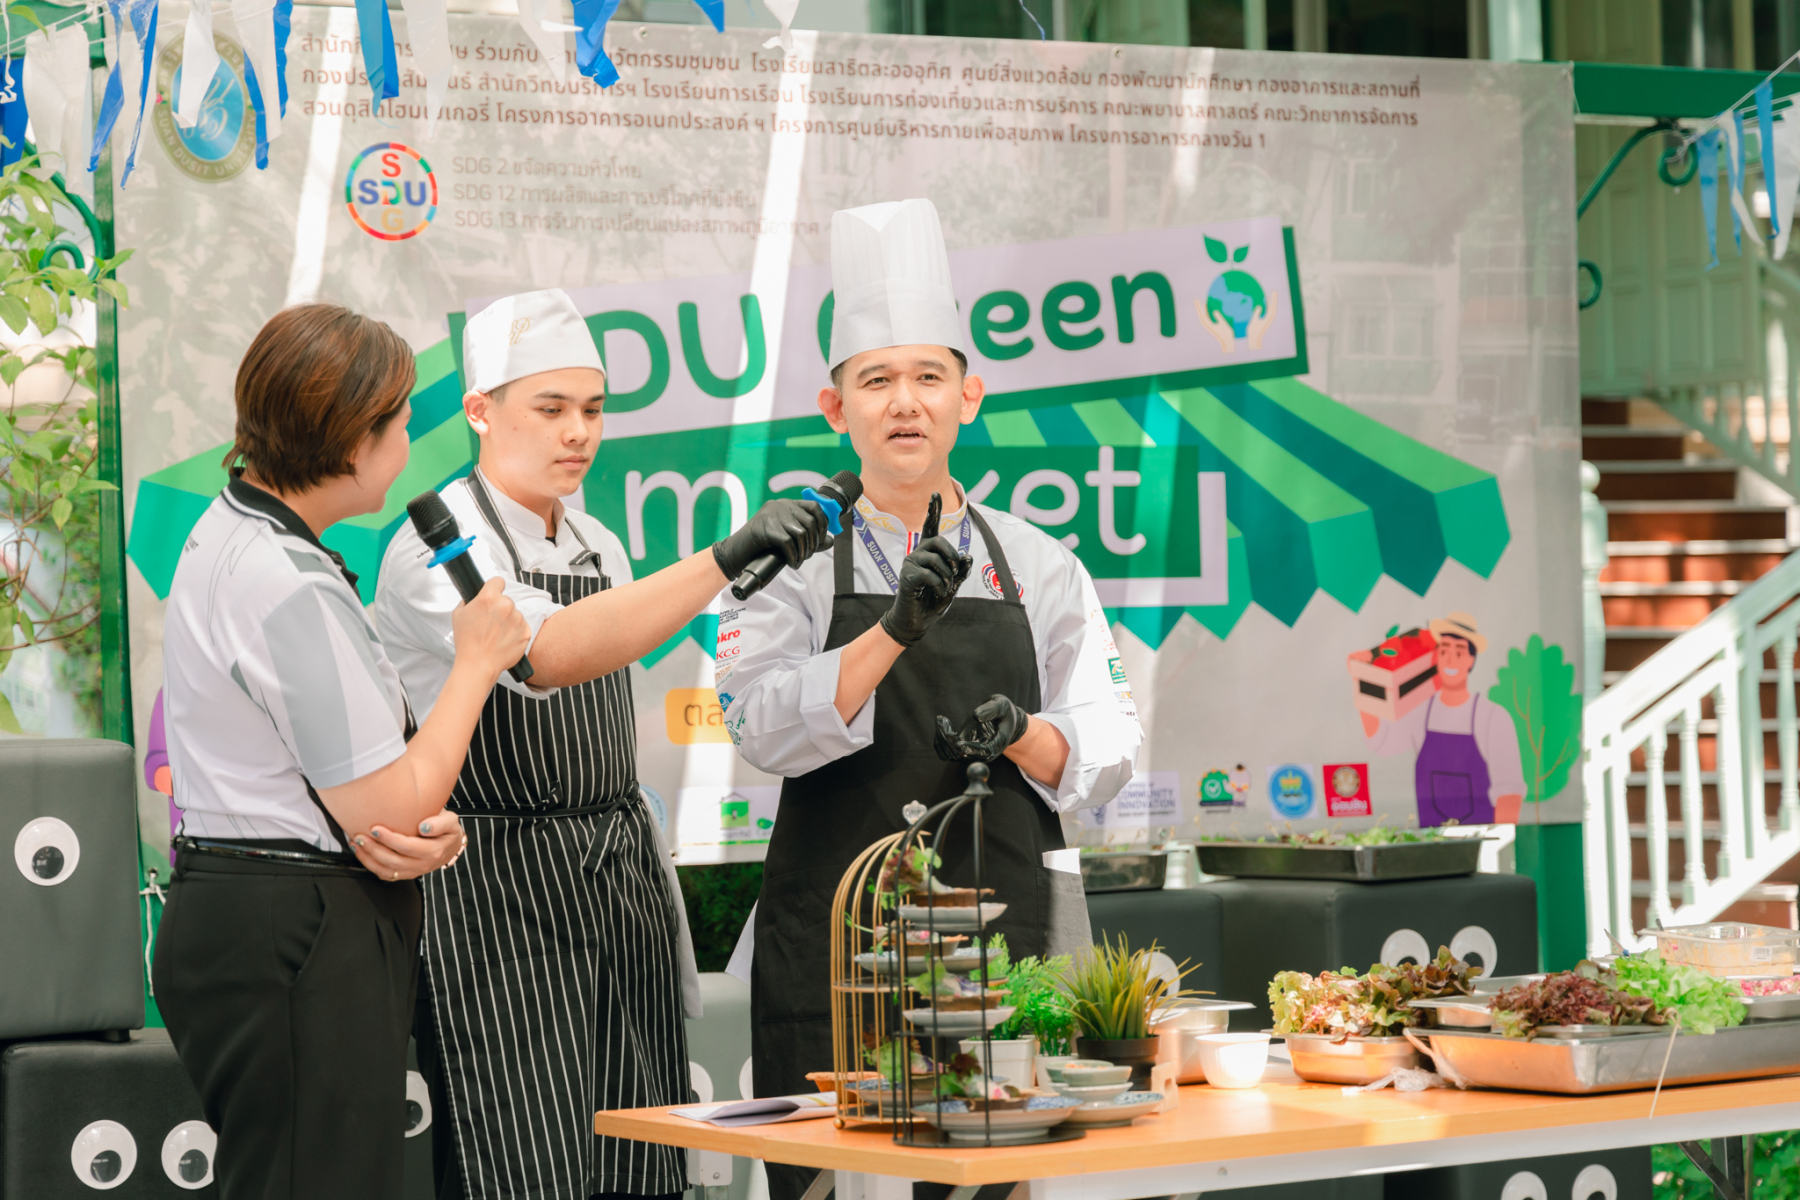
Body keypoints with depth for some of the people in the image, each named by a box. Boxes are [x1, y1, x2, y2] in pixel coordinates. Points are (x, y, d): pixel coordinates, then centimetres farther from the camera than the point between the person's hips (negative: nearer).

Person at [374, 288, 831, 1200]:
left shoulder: (600, 549, 14)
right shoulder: (440, 550, -11)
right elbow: (548, 654, -31)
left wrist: (665, 913, 18)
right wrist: (726, 560, -38)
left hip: (622, 887, 7)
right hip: (495, 896, -7)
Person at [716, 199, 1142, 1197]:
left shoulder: (1037, 565, 11)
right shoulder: (795, 561, 4)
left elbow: (1105, 753, 8)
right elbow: (764, 730, -12)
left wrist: (1020, 735, -13)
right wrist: (894, 631, -24)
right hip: (833, 940, -2)